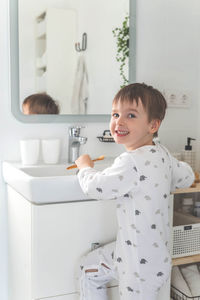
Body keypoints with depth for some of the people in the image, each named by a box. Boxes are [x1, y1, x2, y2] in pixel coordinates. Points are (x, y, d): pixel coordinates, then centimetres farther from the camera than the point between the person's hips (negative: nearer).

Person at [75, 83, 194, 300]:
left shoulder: (132, 163, -28)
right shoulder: (163, 154, -2)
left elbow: (95, 188, -23)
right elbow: (187, 177, 13)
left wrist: (85, 166, -3)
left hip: (142, 264, -9)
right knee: (89, 269, 21)